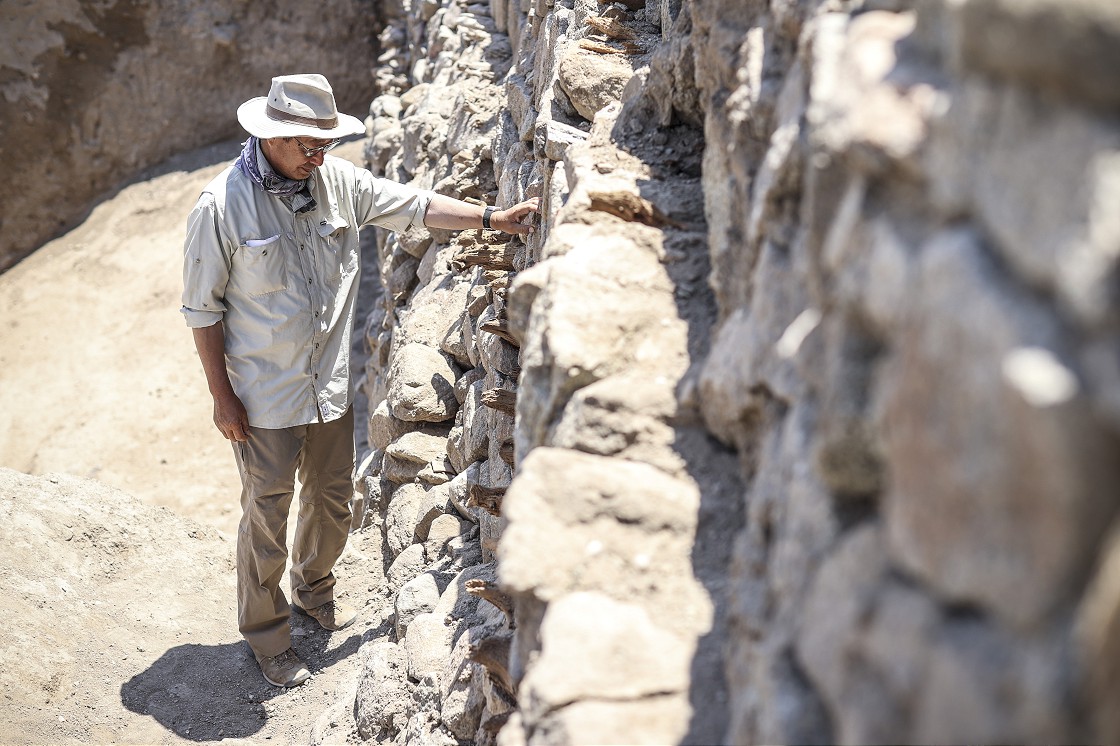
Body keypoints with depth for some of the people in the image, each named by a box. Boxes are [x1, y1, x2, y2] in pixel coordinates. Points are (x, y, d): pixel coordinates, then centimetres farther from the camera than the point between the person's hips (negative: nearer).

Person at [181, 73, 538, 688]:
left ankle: (313, 587, 47)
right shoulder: (222, 206, -17)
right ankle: (265, 632, 28)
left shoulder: (338, 181, -3)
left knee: (332, 502, 19)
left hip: (330, 384, 5)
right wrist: (222, 396, -10)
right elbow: (202, 308, -11)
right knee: (267, 516, 6)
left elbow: (414, 206, 6)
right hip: (264, 395, -5)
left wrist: (491, 218, -2)